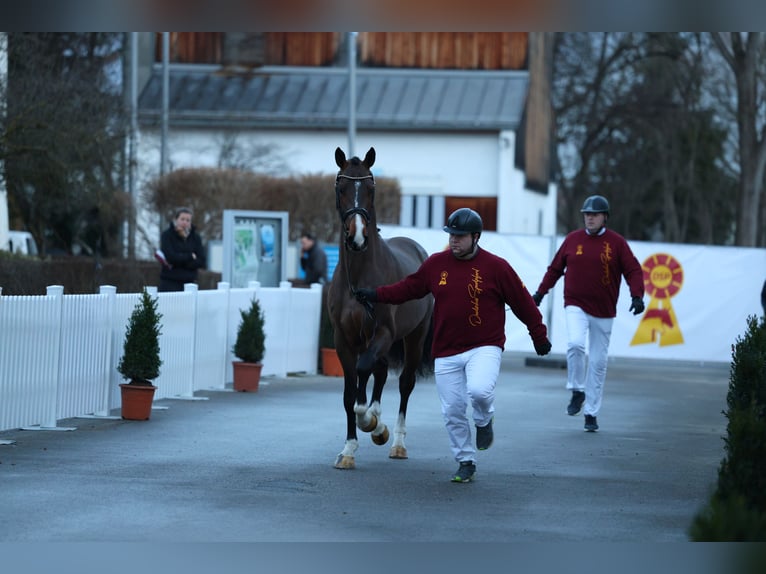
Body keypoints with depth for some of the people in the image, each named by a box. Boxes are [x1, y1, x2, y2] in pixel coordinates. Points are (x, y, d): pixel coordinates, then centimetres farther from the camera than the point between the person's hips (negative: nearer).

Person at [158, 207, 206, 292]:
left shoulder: (195, 237, 7)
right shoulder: (167, 235, -1)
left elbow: (201, 262, -2)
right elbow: (170, 256, -15)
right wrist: (191, 256, -6)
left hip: (188, 282, 3)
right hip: (169, 283, -3)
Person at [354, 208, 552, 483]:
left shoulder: (496, 267, -5)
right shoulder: (436, 264, 4)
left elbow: (522, 302, 1)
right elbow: (408, 288, 14)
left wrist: (539, 336, 5)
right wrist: (376, 294, 3)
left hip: (484, 348, -3)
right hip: (446, 353, 4)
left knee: (479, 390, -29)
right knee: (452, 412, 4)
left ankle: (484, 420, 6)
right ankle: (465, 463, 22)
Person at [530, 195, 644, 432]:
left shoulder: (616, 242, -1)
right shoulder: (572, 240, 5)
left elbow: (633, 270, -5)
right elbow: (555, 268, 13)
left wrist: (637, 296, -19)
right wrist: (540, 293, 8)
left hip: (604, 311, 0)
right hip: (576, 305, 0)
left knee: (598, 362, 4)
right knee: (575, 344, -26)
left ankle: (591, 413, 14)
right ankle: (577, 391, -5)